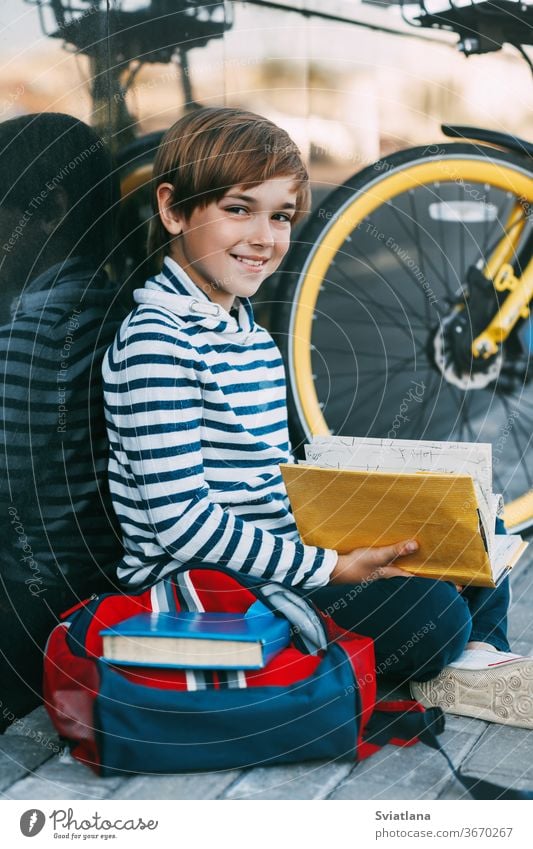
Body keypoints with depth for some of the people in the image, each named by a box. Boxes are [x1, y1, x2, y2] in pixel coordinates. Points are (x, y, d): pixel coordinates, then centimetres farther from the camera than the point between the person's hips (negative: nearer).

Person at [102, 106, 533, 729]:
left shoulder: (249, 333, 13)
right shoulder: (156, 341, -17)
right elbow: (181, 520, -23)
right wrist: (329, 569, -21)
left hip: (272, 554, 10)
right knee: (432, 612, -24)